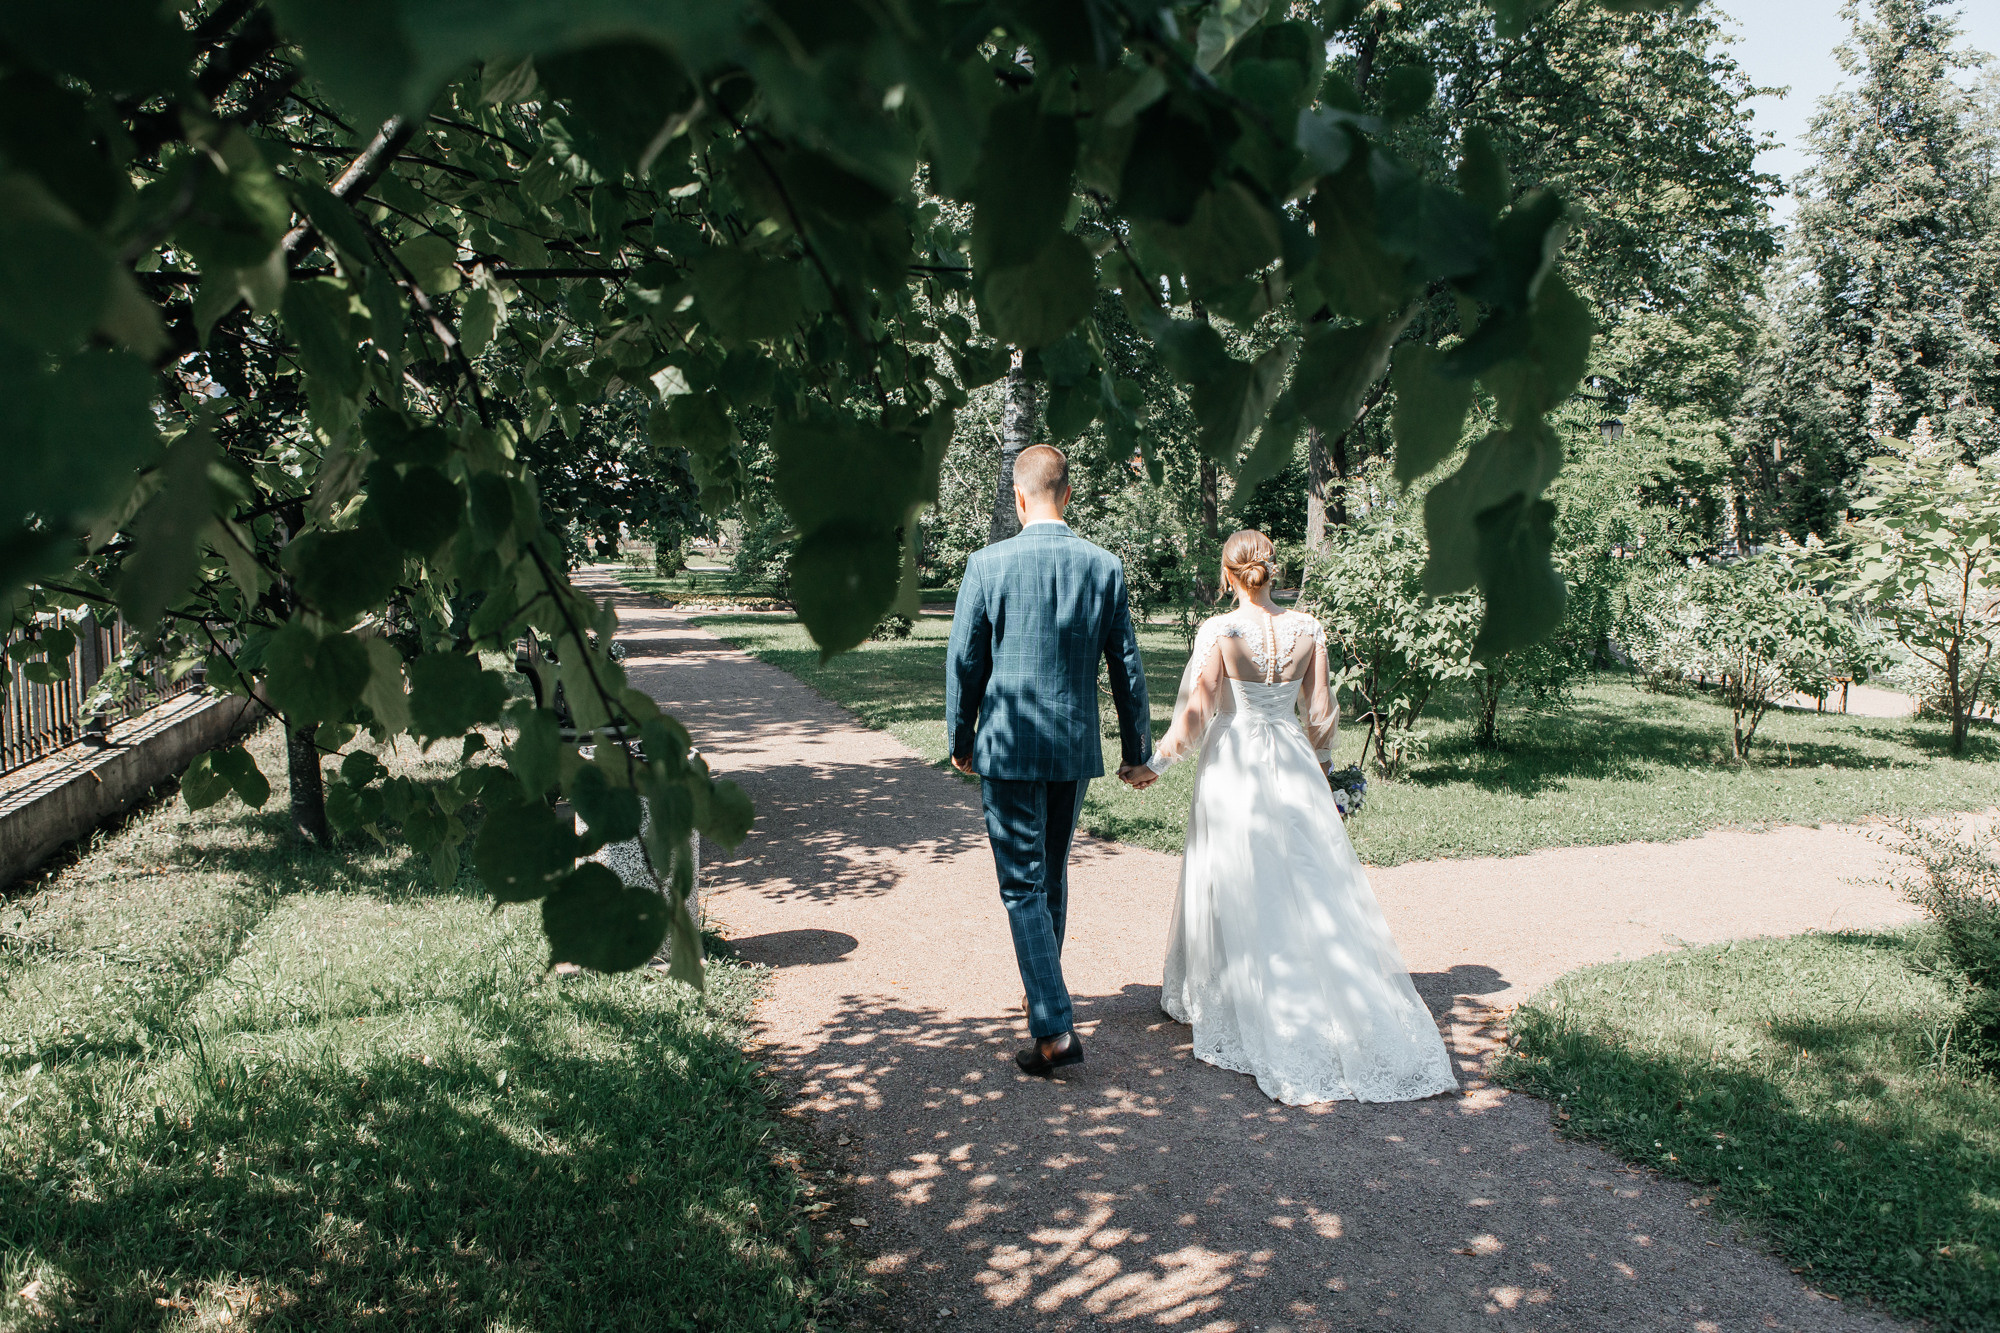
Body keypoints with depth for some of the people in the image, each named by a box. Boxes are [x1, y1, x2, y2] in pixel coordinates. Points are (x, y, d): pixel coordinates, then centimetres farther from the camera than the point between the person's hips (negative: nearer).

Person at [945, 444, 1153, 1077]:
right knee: (1053, 875, 21)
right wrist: (1137, 748, 13)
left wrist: (960, 738, 10)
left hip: (1008, 746, -4)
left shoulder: (987, 564, -10)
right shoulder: (1104, 566, -2)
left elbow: (964, 662, -5)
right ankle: (1043, 992, 38)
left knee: (1023, 887, 1)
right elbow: (1126, 665, 3)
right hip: (1076, 748, 4)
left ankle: (1055, 1028, -5)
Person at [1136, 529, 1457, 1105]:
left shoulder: (1219, 631, -13)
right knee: (1311, 890, 11)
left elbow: (1195, 712, -12)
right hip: (1292, 770, 3)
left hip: (1233, 770, -3)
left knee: (1239, 893, 8)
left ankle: (1245, 1011, 20)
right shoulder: (1307, 629, -2)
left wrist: (1155, 763, -1)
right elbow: (1320, 715, 4)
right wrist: (1320, 766, 20)